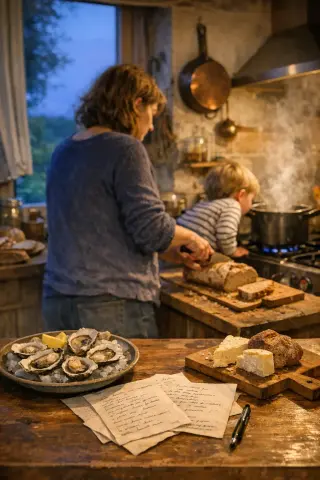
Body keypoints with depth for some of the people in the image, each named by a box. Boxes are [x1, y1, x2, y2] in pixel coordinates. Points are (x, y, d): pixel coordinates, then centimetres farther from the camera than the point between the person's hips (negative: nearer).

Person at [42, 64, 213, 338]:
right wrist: (191, 238, 3)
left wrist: (172, 253, 17)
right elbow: (152, 230, -17)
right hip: (113, 308, -8)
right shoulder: (125, 149, -13)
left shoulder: (63, 152, 12)